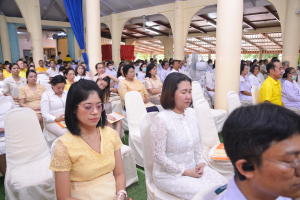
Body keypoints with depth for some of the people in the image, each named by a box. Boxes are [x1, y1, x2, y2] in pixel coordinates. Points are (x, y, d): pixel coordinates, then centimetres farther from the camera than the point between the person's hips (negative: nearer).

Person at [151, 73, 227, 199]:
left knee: (224, 184, -5)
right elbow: (159, 156, -18)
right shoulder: (161, 120, -22)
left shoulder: (191, 113, 0)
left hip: (193, 167, 7)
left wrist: (201, 162, -2)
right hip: (170, 174, -6)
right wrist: (185, 172, -14)